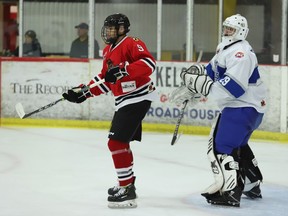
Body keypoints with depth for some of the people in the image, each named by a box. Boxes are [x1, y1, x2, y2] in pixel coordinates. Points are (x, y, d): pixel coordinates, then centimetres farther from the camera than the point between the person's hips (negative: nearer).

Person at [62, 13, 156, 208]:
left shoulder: (132, 44, -14)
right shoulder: (109, 51, 16)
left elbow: (149, 63, -29)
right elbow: (105, 80, 23)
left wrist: (122, 71, -35)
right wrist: (84, 92, 15)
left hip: (138, 99, -11)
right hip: (124, 101, 11)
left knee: (116, 142, -15)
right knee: (121, 141, 22)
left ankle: (127, 192, -13)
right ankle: (127, 183, 38)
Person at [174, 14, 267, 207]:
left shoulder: (240, 53, -22)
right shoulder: (225, 48, 12)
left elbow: (233, 88, -31)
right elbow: (212, 71, 23)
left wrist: (200, 83, -32)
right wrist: (194, 84, 9)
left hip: (245, 106, -11)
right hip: (235, 105, 11)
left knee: (224, 145, -18)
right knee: (236, 144, 24)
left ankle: (230, 192, -23)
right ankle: (251, 186, 35)